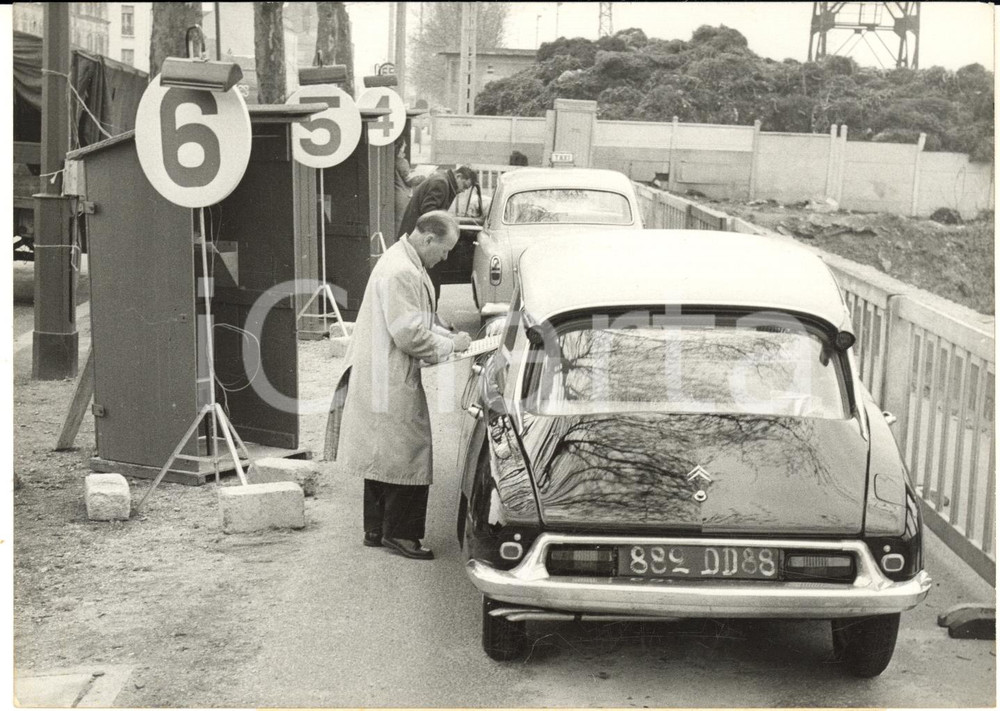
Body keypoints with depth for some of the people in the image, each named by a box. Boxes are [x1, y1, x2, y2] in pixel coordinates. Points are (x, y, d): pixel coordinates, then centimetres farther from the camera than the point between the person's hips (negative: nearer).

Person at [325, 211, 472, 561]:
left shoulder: (404, 262, 13)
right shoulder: (402, 273, -21)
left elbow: (417, 321, 22)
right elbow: (410, 336, -23)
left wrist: (449, 336, 9)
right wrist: (451, 344, -11)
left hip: (380, 382, 11)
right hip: (390, 384, -11)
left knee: (384, 455, 16)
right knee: (409, 455, -3)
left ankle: (376, 529, 25)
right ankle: (399, 533, 6)